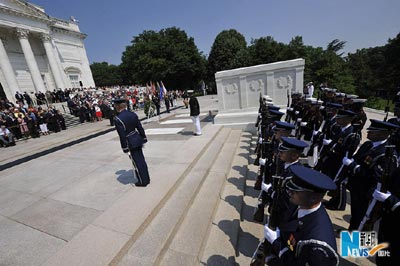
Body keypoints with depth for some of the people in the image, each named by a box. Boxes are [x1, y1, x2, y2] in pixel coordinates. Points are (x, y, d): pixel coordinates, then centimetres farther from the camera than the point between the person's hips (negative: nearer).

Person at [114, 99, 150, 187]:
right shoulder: (133, 114, 0)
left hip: (130, 143, -6)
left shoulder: (117, 119, -19)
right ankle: (147, 178, 30)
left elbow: (122, 136, -18)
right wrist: (144, 139, 13)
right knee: (141, 159, 16)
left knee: (137, 162, 7)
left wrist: (124, 148, -8)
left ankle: (143, 181, 23)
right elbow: (140, 128, 4)